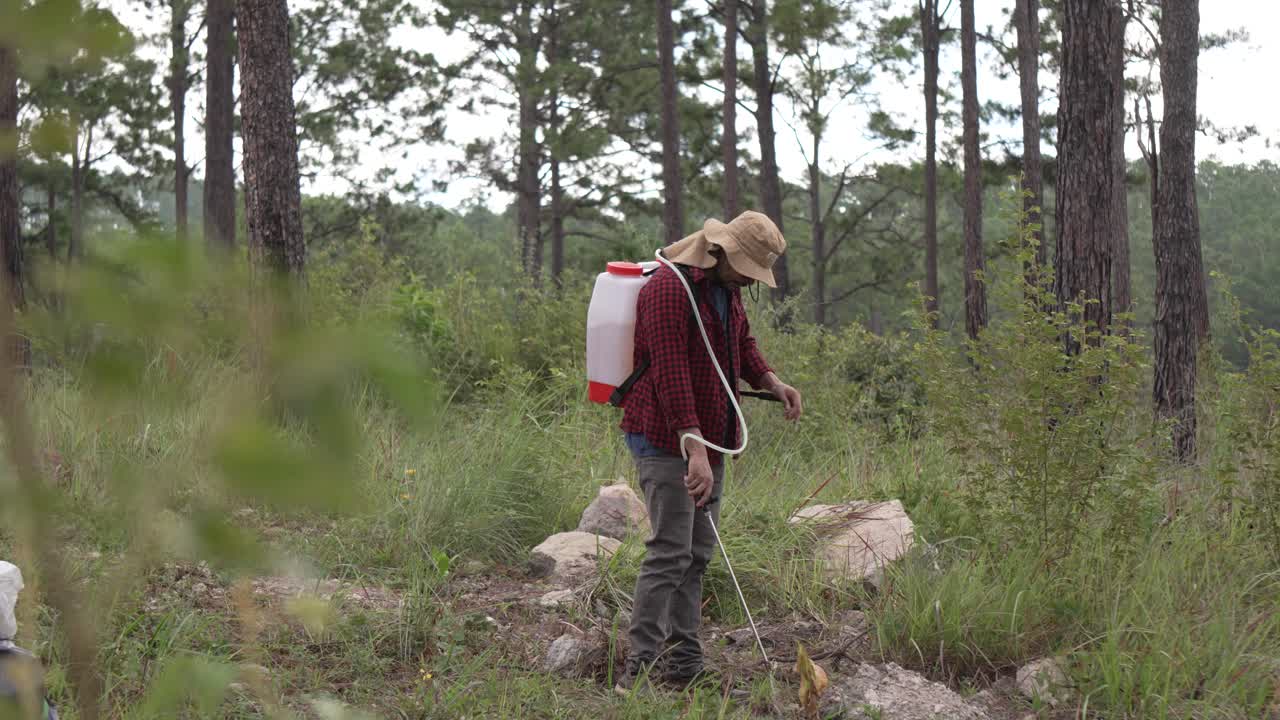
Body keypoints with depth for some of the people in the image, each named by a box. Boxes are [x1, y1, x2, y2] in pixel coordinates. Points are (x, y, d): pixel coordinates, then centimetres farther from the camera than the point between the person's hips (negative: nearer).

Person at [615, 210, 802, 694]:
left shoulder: (727, 287, 12)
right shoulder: (669, 288, -18)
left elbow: (743, 344, 26)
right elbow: (671, 375, -25)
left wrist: (771, 382, 5)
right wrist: (695, 450, -31)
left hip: (709, 440, 9)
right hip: (666, 439, -9)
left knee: (696, 555, 9)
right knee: (669, 552, -12)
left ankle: (684, 667, 14)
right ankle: (639, 669, -9)